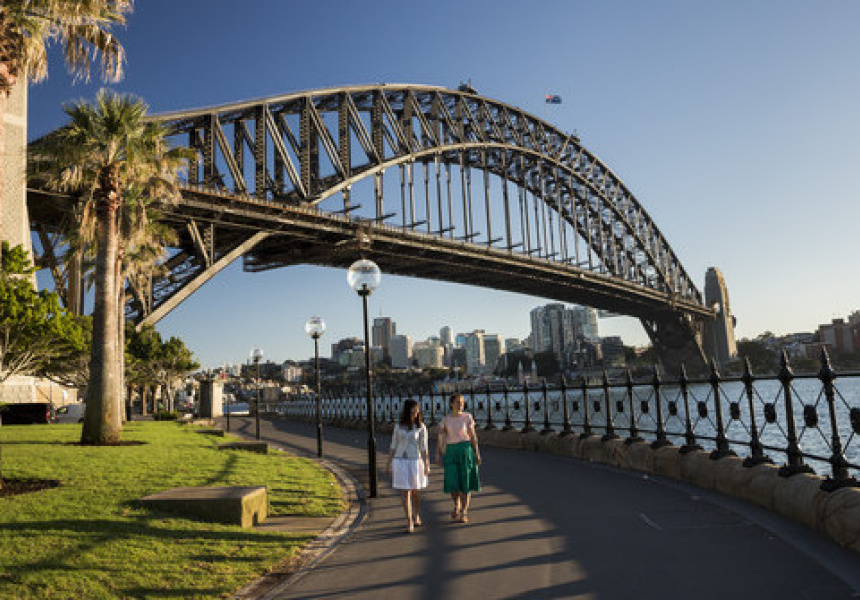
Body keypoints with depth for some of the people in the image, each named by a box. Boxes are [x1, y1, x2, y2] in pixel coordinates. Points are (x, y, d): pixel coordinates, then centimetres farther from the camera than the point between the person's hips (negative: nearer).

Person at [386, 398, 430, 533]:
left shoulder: (421, 427, -3)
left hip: (415, 461, -1)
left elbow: (424, 447, -6)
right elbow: (393, 446, 10)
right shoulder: (398, 426, 4)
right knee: (405, 493, -4)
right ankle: (409, 522, 0)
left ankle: (416, 516, 33)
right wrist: (389, 464, 11)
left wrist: (427, 465, -11)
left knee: (414, 492, 10)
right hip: (400, 461, 1)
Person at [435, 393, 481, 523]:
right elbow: (440, 438, 1)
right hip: (450, 452, 1)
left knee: (465, 481, -3)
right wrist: (437, 454, -8)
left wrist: (477, 453, -3)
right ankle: (457, 505, 26)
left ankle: (464, 512, 8)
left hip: (466, 450, -1)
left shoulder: (467, 417, -1)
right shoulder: (445, 419, 3)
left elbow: (473, 436, 1)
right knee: (453, 482, -2)